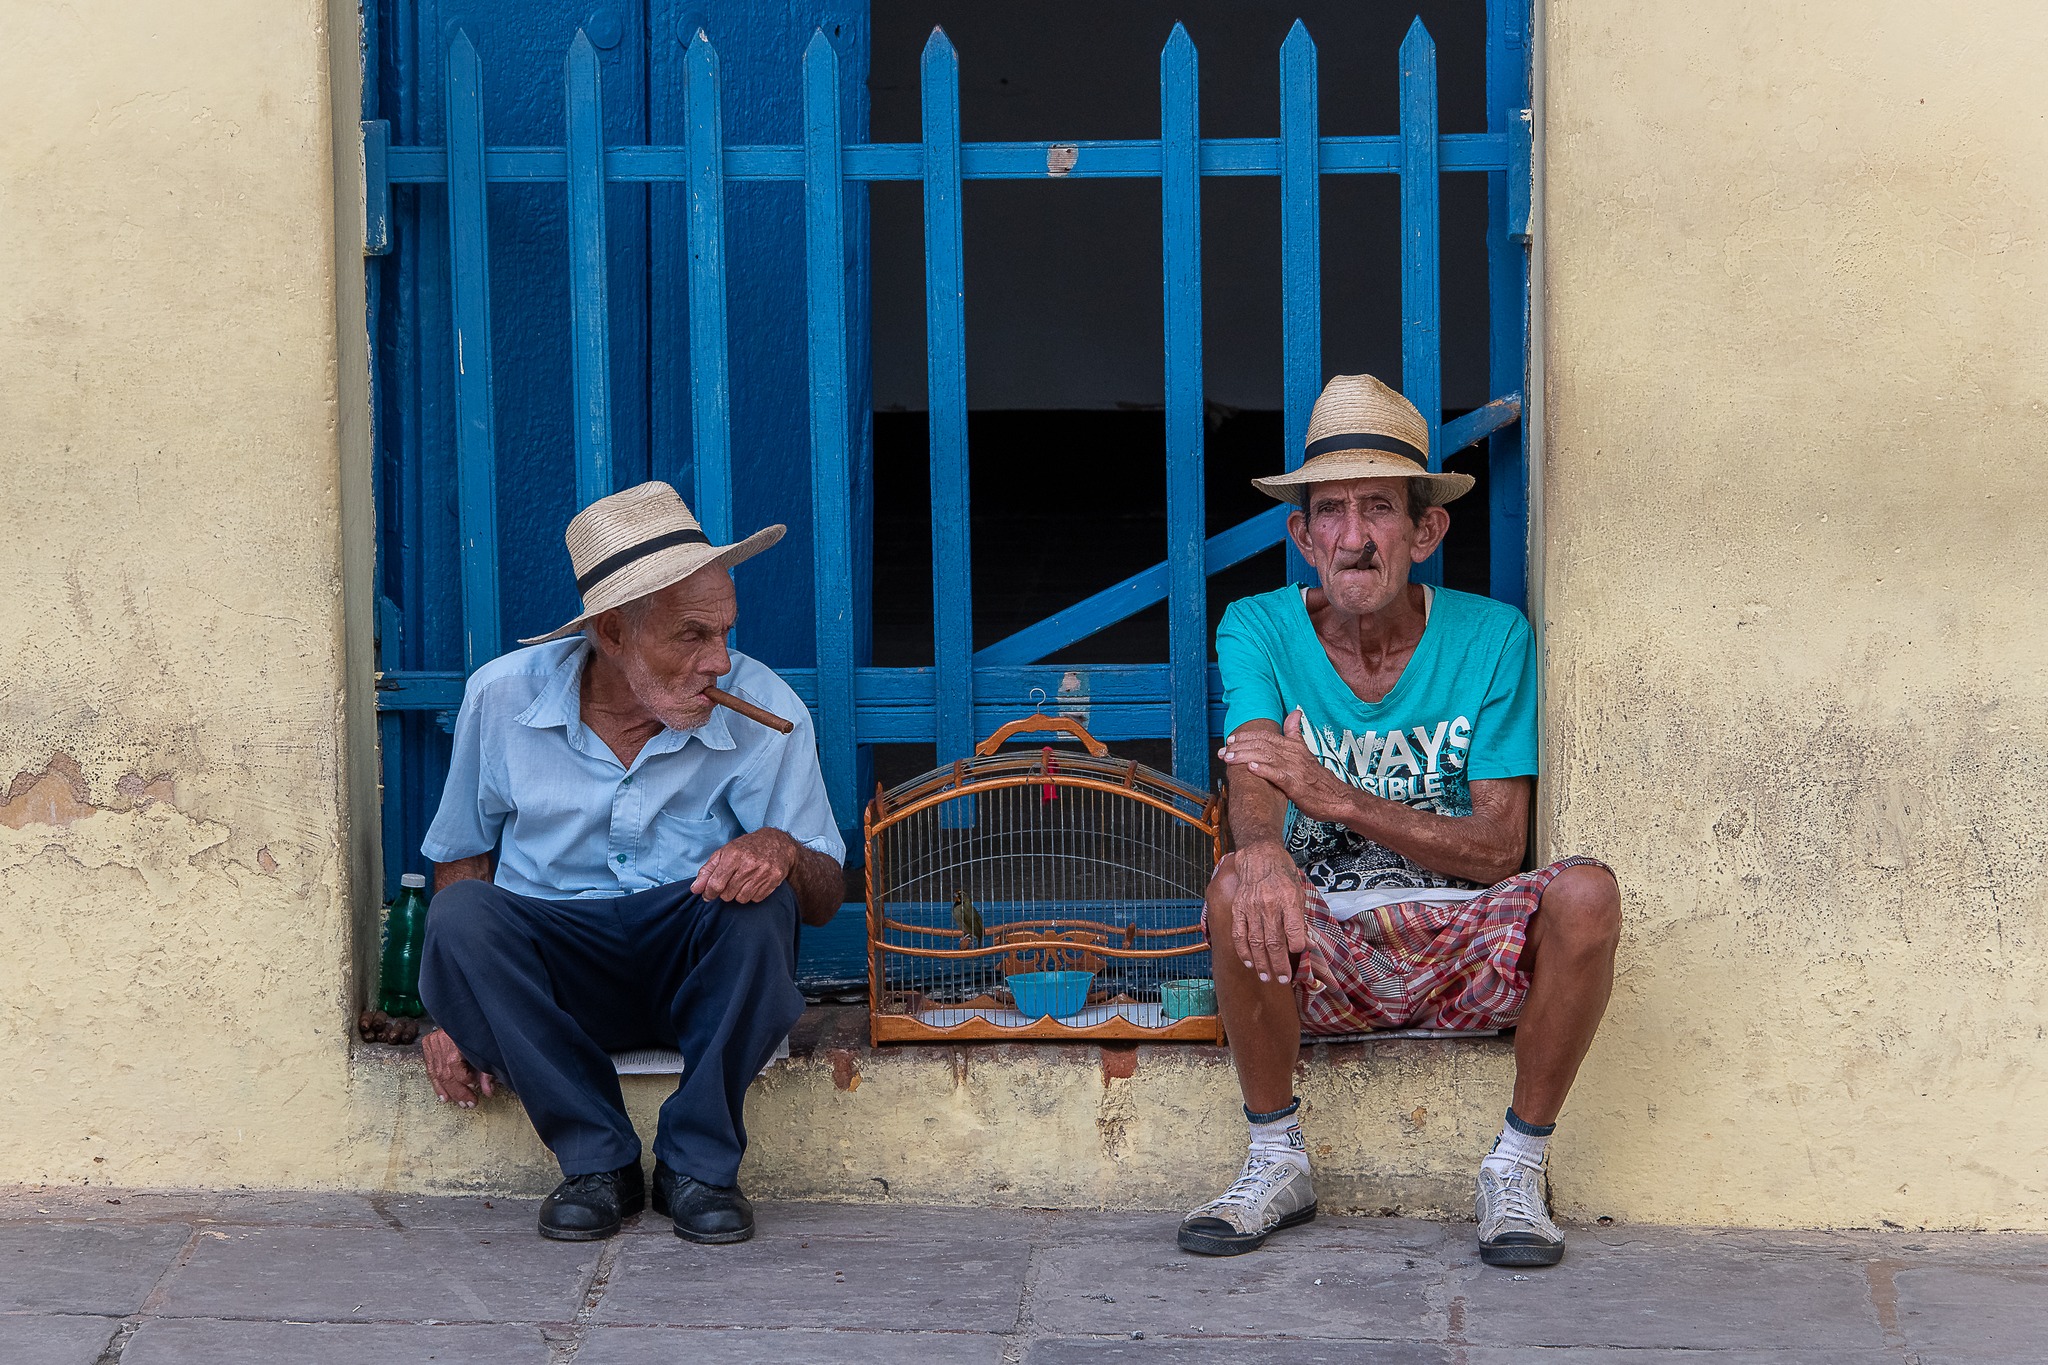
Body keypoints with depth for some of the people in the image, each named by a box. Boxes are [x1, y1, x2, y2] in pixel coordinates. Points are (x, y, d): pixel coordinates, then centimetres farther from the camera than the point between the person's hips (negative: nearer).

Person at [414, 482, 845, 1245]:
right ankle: (598, 1160, -16)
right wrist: (451, 1008, -4)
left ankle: (699, 1161, -16)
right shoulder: (503, 697, -6)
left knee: (756, 899, -32)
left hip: (696, 973, -1)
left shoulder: (763, 710, -10)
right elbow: (460, 856, 9)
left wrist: (785, 852, -30)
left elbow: (825, 898, -5)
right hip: (555, 969, 1)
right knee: (459, 919, -29)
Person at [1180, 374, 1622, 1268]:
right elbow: (1253, 782, -20)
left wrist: (1340, 799, -26)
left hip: (1463, 950, 0)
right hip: (1323, 954, 0)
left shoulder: (1491, 637, -3)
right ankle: (1276, 1163, -11)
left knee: (1585, 892, -29)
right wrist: (1260, 844, -47)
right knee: (1241, 887, -31)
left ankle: (1516, 1173, -12)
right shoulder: (1258, 630, -1)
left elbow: (1498, 850, -10)